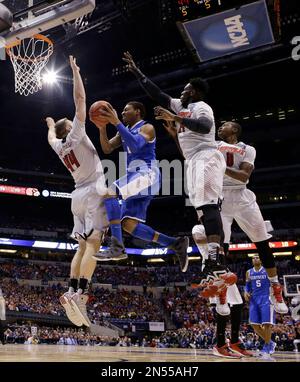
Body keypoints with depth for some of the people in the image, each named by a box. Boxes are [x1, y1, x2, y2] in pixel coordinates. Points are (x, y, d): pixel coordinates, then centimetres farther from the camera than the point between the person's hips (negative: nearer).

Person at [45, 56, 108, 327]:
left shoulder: (59, 146, 16)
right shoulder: (75, 136, -1)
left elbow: (50, 138, 43)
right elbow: (80, 99, -4)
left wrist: (50, 125, 62)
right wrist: (75, 71, 3)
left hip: (78, 195, 8)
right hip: (93, 192, -8)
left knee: (83, 246, 7)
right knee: (93, 245, -16)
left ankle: (72, 292, -2)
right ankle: (80, 294, -26)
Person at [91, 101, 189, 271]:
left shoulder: (147, 127, -2)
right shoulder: (125, 130, 23)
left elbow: (135, 145, -21)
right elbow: (107, 149, 14)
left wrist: (116, 122, -22)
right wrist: (102, 128, -1)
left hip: (147, 174, -9)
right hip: (135, 175, 9)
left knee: (109, 191, -29)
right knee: (129, 225, 0)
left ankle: (117, 247, -28)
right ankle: (176, 244, 4)